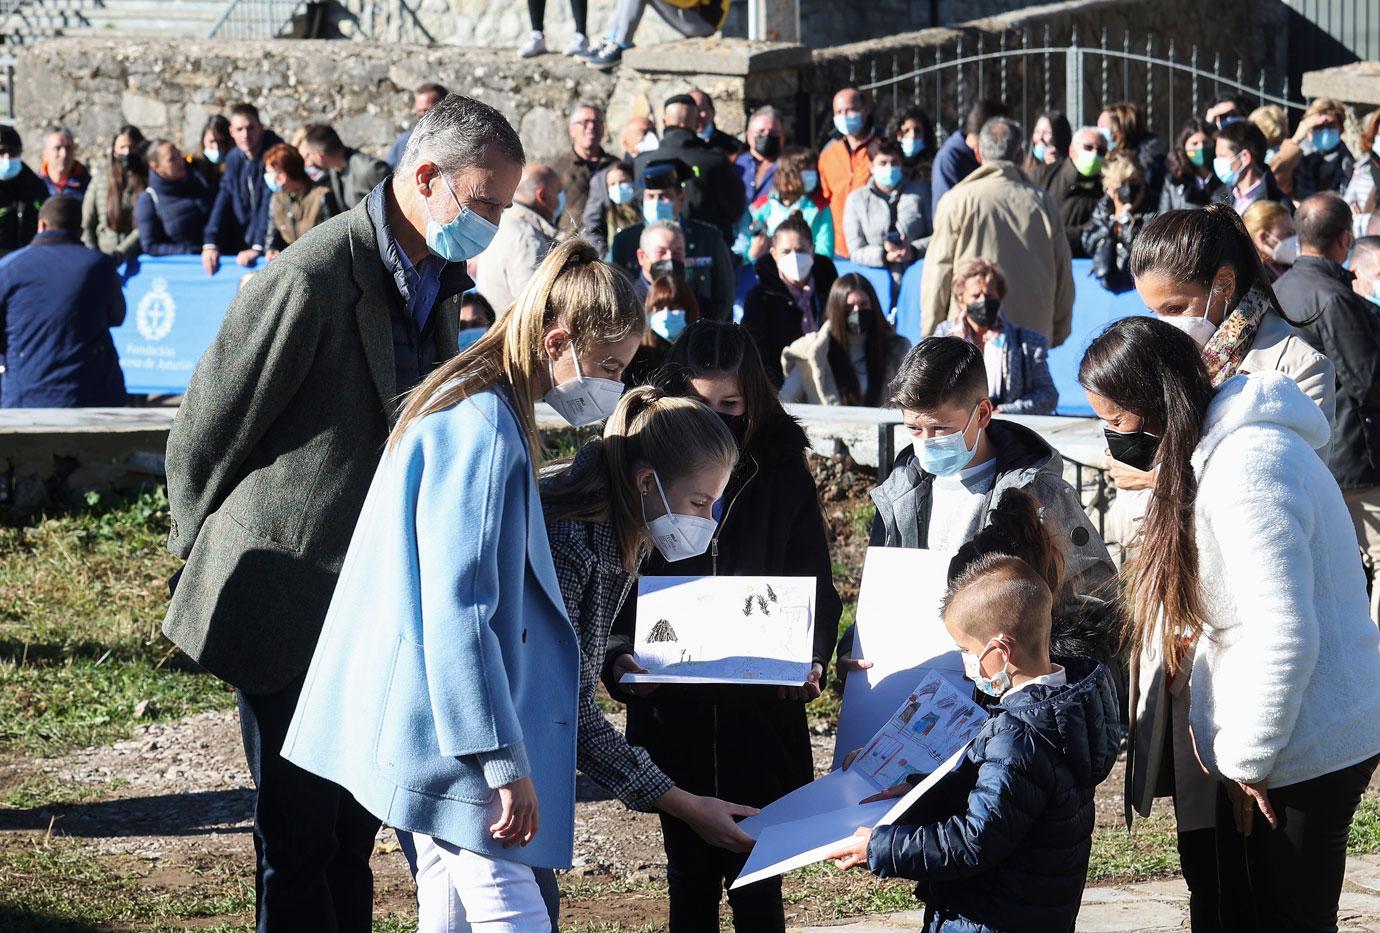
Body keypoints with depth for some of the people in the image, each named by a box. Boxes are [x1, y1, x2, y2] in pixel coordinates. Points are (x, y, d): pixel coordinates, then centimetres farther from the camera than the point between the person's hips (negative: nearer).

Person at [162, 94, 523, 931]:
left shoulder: (439, 280, 9)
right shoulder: (310, 281, -20)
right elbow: (203, 437, -11)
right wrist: (201, 549, 1)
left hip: (378, 604, 8)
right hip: (291, 603, -8)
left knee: (352, 831, 14)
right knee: (299, 839, -2)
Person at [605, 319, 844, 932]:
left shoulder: (783, 474, 3)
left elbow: (816, 585, 3)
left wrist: (811, 659, -16)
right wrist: (619, 654, -18)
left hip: (763, 705, -1)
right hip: (672, 709, 1)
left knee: (756, 874, 2)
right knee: (690, 870, 9)